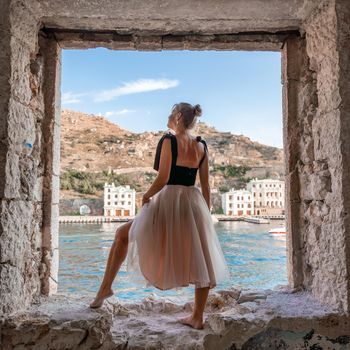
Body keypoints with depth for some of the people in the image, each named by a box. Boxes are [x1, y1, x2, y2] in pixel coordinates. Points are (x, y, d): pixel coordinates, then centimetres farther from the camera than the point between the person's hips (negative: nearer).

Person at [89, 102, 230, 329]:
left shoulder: (169, 140, -7)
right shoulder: (202, 145, 8)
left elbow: (163, 178, -15)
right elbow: (206, 185, 9)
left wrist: (146, 197, 1)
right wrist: (207, 213, 16)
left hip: (168, 202, -4)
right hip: (194, 204, 5)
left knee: (123, 234, 16)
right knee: (201, 260, 14)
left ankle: (106, 287, 20)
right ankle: (197, 317, 19)